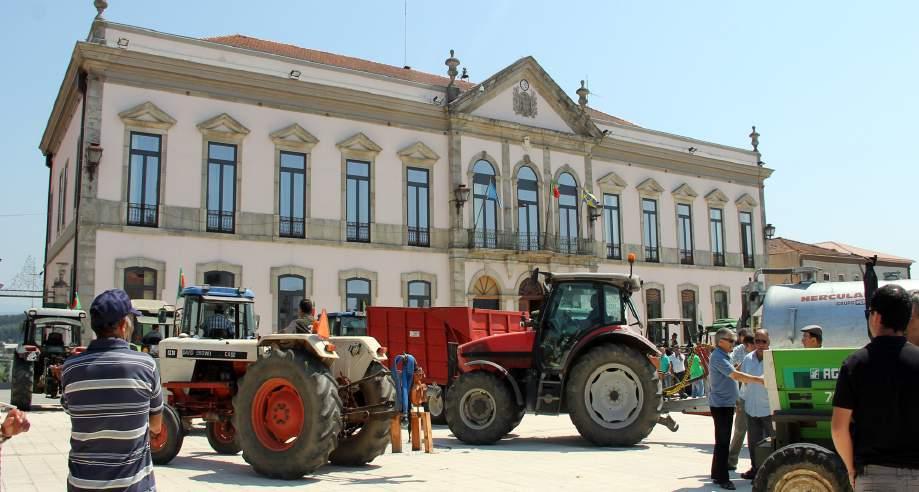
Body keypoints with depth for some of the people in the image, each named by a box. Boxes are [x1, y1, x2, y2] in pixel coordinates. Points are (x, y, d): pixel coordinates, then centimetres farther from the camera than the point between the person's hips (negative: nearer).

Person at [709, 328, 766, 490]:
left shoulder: (724, 356, 16)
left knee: (723, 441, 16)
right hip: (721, 404, -10)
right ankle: (722, 478, 0)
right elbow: (736, 375, -28)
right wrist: (759, 380, -31)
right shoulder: (718, 357, -18)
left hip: (726, 403, 10)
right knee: (723, 441, -5)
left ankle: (717, 473, 24)